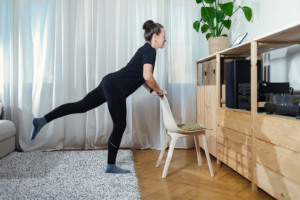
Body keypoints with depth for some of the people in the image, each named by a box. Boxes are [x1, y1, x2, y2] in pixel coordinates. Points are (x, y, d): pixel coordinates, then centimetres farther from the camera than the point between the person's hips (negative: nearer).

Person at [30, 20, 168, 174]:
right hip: (115, 88, -9)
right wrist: (159, 91, -8)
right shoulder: (150, 50, -9)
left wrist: (152, 91, 19)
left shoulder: (146, 50, 21)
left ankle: (42, 121, 8)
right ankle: (111, 166, 14)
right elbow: (147, 76, -23)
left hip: (109, 83, 9)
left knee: (80, 106, 9)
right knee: (120, 126, 2)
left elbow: (139, 77, 27)